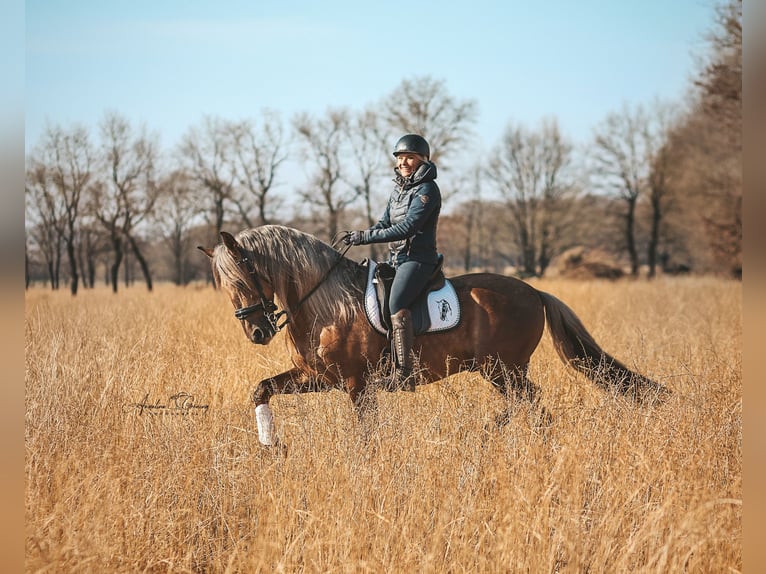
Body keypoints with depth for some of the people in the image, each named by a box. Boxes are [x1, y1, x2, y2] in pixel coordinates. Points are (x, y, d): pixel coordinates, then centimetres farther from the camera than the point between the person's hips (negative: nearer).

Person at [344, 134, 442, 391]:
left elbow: (407, 227, -20)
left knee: (397, 304, -31)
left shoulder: (427, 190, -10)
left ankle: (404, 376, -35)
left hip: (418, 259, -10)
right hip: (395, 259, 10)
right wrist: (358, 237, -5)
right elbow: (384, 224, 16)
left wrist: (366, 236, -23)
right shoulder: (398, 189, 17)